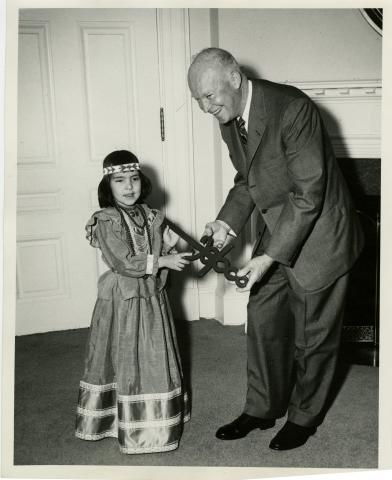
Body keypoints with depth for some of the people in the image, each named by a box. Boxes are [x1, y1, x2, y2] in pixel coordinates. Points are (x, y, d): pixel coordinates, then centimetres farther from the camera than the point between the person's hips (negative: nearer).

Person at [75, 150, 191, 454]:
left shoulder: (151, 216, 5)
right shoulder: (106, 221, -14)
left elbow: (162, 256, 14)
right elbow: (123, 263, -22)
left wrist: (169, 245, -6)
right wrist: (162, 260, -22)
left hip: (152, 298, 6)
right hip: (123, 302, -6)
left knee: (154, 358, 16)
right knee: (125, 360, 4)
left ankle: (156, 418, 33)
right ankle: (133, 428, 19)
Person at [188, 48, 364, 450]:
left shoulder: (291, 108, -27)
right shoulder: (229, 119, -1)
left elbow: (309, 194, -27)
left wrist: (269, 258, -27)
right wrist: (227, 221, -5)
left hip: (318, 235, -7)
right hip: (277, 231, 7)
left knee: (312, 334, 8)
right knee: (262, 322, 13)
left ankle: (305, 416, 30)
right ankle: (262, 409, 32)